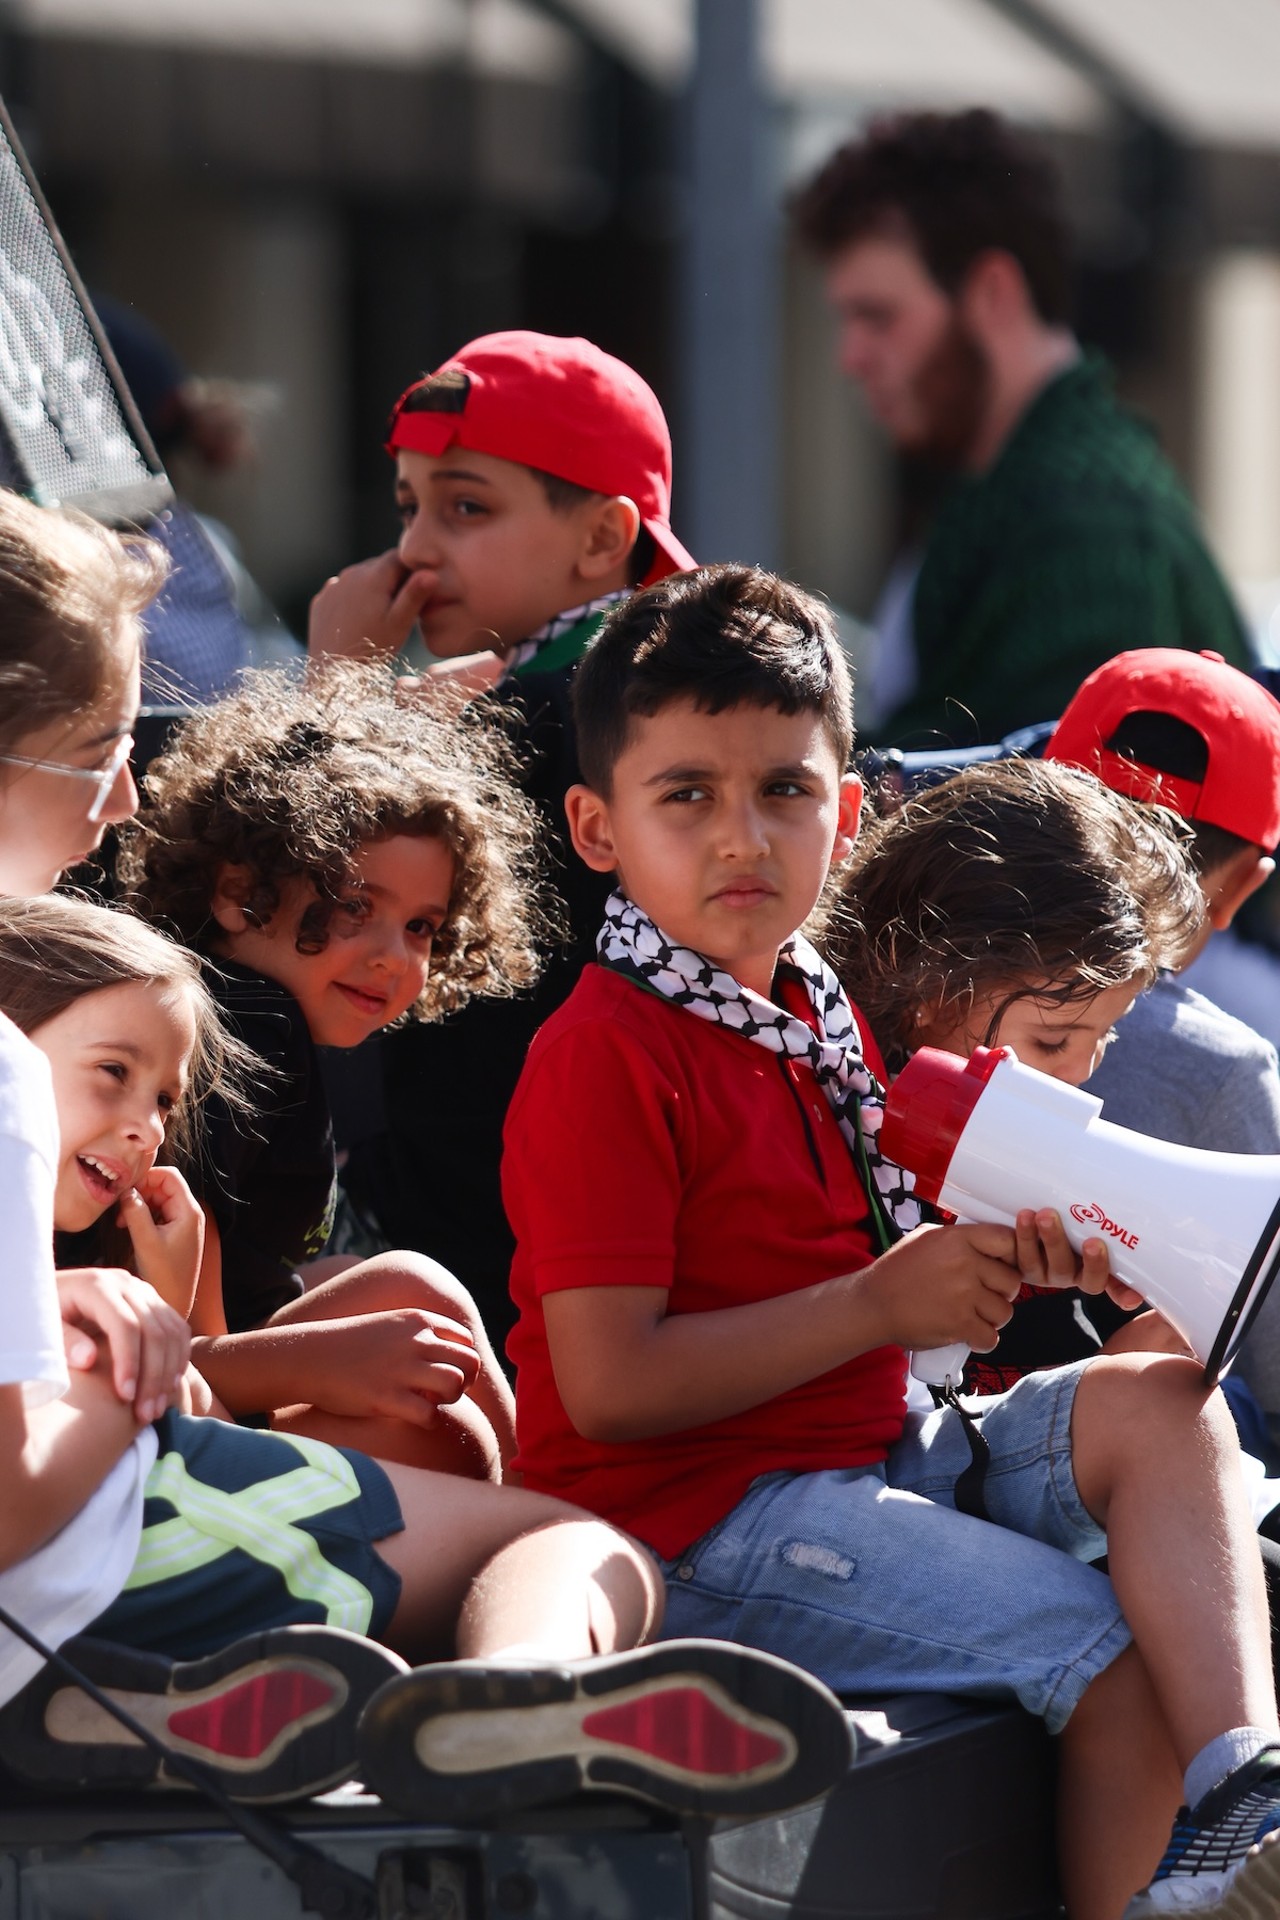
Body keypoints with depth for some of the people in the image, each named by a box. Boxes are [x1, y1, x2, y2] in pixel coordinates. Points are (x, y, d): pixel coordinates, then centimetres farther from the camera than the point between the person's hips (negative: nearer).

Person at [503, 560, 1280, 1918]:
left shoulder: (811, 1015, 14)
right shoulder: (605, 1057, -16)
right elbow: (610, 1385, -21)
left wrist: (987, 1258, -1)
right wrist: (881, 1304, -17)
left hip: (870, 1452, 9)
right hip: (695, 1523, -9)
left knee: (1163, 1408, -9)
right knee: (1120, 1650, -17)